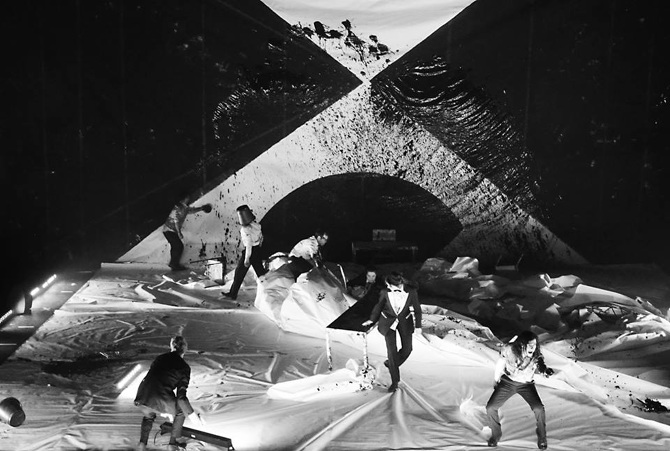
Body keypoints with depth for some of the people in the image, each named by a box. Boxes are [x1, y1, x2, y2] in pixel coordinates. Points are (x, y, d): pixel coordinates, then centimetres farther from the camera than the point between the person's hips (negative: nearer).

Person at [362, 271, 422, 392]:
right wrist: (372, 320, 9)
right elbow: (379, 305, 0)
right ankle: (395, 381, 7)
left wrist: (418, 326, -3)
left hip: (405, 321, 1)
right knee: (392, 350, -6)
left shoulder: (411, 291, -21)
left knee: (407, 349, 8)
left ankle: (391, 364, 40)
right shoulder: (385, 292, -20)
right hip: (389, 322, -1)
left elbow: (417, 308, -6)